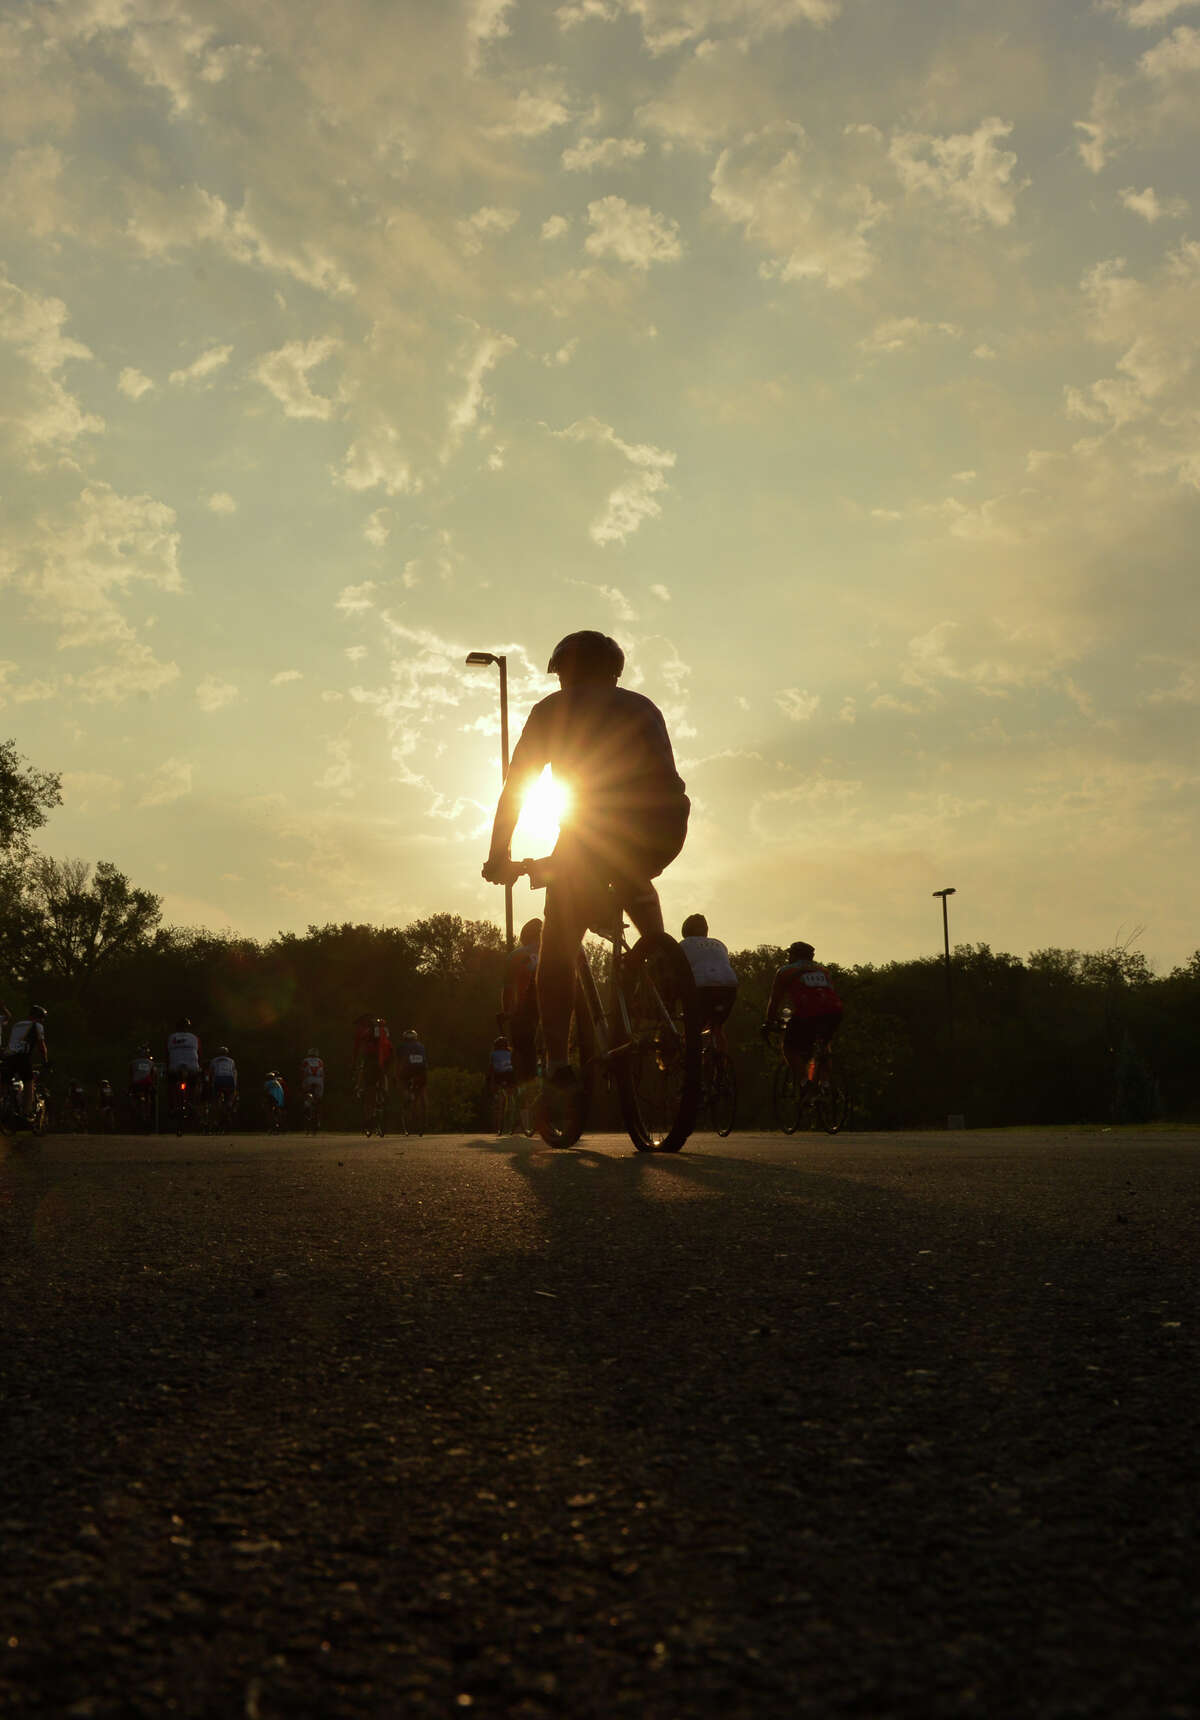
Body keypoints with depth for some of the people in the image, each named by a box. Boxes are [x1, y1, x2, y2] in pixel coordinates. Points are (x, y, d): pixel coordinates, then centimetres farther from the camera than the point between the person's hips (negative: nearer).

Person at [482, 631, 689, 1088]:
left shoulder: (554, 708, 19)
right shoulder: (642, 707, 28)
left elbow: (514, 786, 16)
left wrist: (498, 856, 23)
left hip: (598, 826, -3)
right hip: (667, 826, 3)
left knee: (557, 950, 8)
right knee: (633, 880, 37)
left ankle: (557, 1058, -4)